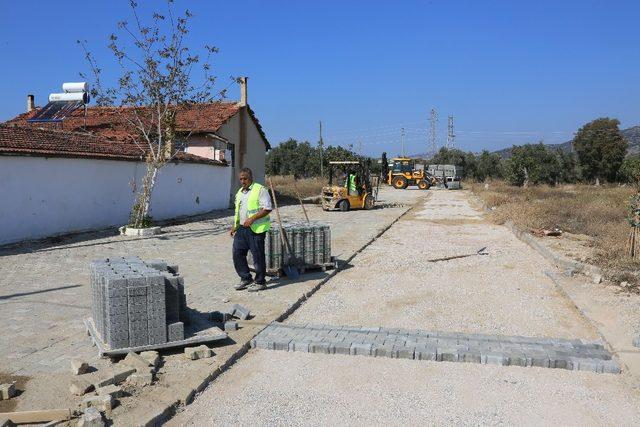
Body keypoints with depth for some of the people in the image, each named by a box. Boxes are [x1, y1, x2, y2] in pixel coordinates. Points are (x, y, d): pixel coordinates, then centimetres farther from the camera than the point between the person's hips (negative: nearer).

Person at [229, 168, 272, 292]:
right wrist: (235, 226, 17)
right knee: (237, 253, 7)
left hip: (256, 229, -8)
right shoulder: (239, 193, 17)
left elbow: (267, 208, -15)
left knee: (258, 256, -1)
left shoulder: (260, 190, -8)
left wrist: (252, 219, -21)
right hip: (242, 228, 8)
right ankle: (246, 279, 21)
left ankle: (260, 282, 12)